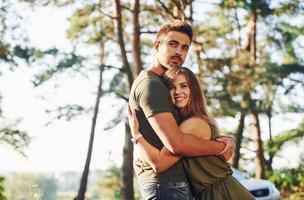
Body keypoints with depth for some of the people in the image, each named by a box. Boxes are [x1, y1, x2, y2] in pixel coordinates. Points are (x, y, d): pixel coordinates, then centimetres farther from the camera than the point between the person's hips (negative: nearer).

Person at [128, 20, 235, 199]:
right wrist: (221, 148, -9)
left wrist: (226, 139, -2)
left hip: (173, 182, 10)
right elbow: (176, 143, -23)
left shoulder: (162, 84, 20)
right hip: (167, 184, -10)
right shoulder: (149, 84, -13)